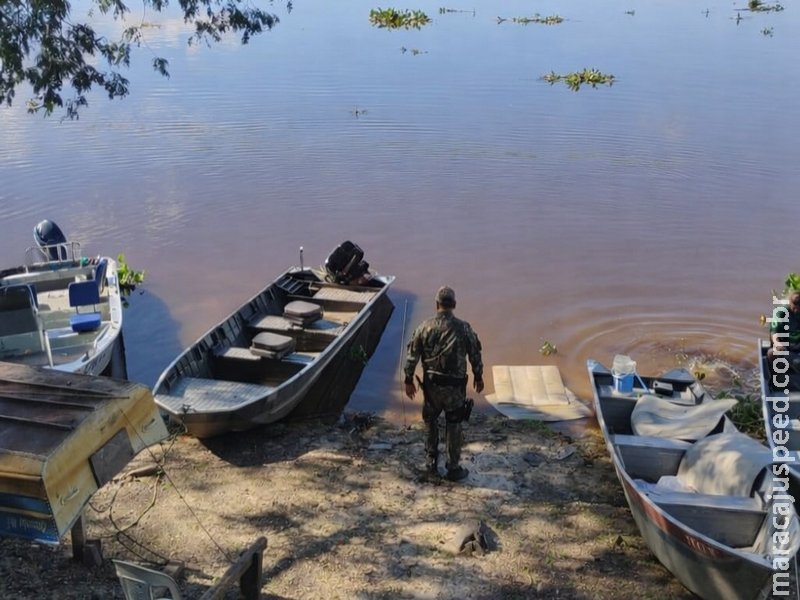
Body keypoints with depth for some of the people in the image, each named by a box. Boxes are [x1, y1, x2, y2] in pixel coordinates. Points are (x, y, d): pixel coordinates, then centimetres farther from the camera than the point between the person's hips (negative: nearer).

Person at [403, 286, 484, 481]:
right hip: (455, 386, -1)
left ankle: (432, 463, 27)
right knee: (453, 426, 11)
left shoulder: (425, 327, -8)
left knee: (430, 422, 20)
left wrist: (409, 380, 7)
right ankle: (453, 468, 17)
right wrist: (478, 376, 15)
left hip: (431, 384, 1)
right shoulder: (463, 328, -10)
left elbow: (412, 355, -4)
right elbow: (475, 355, -1)